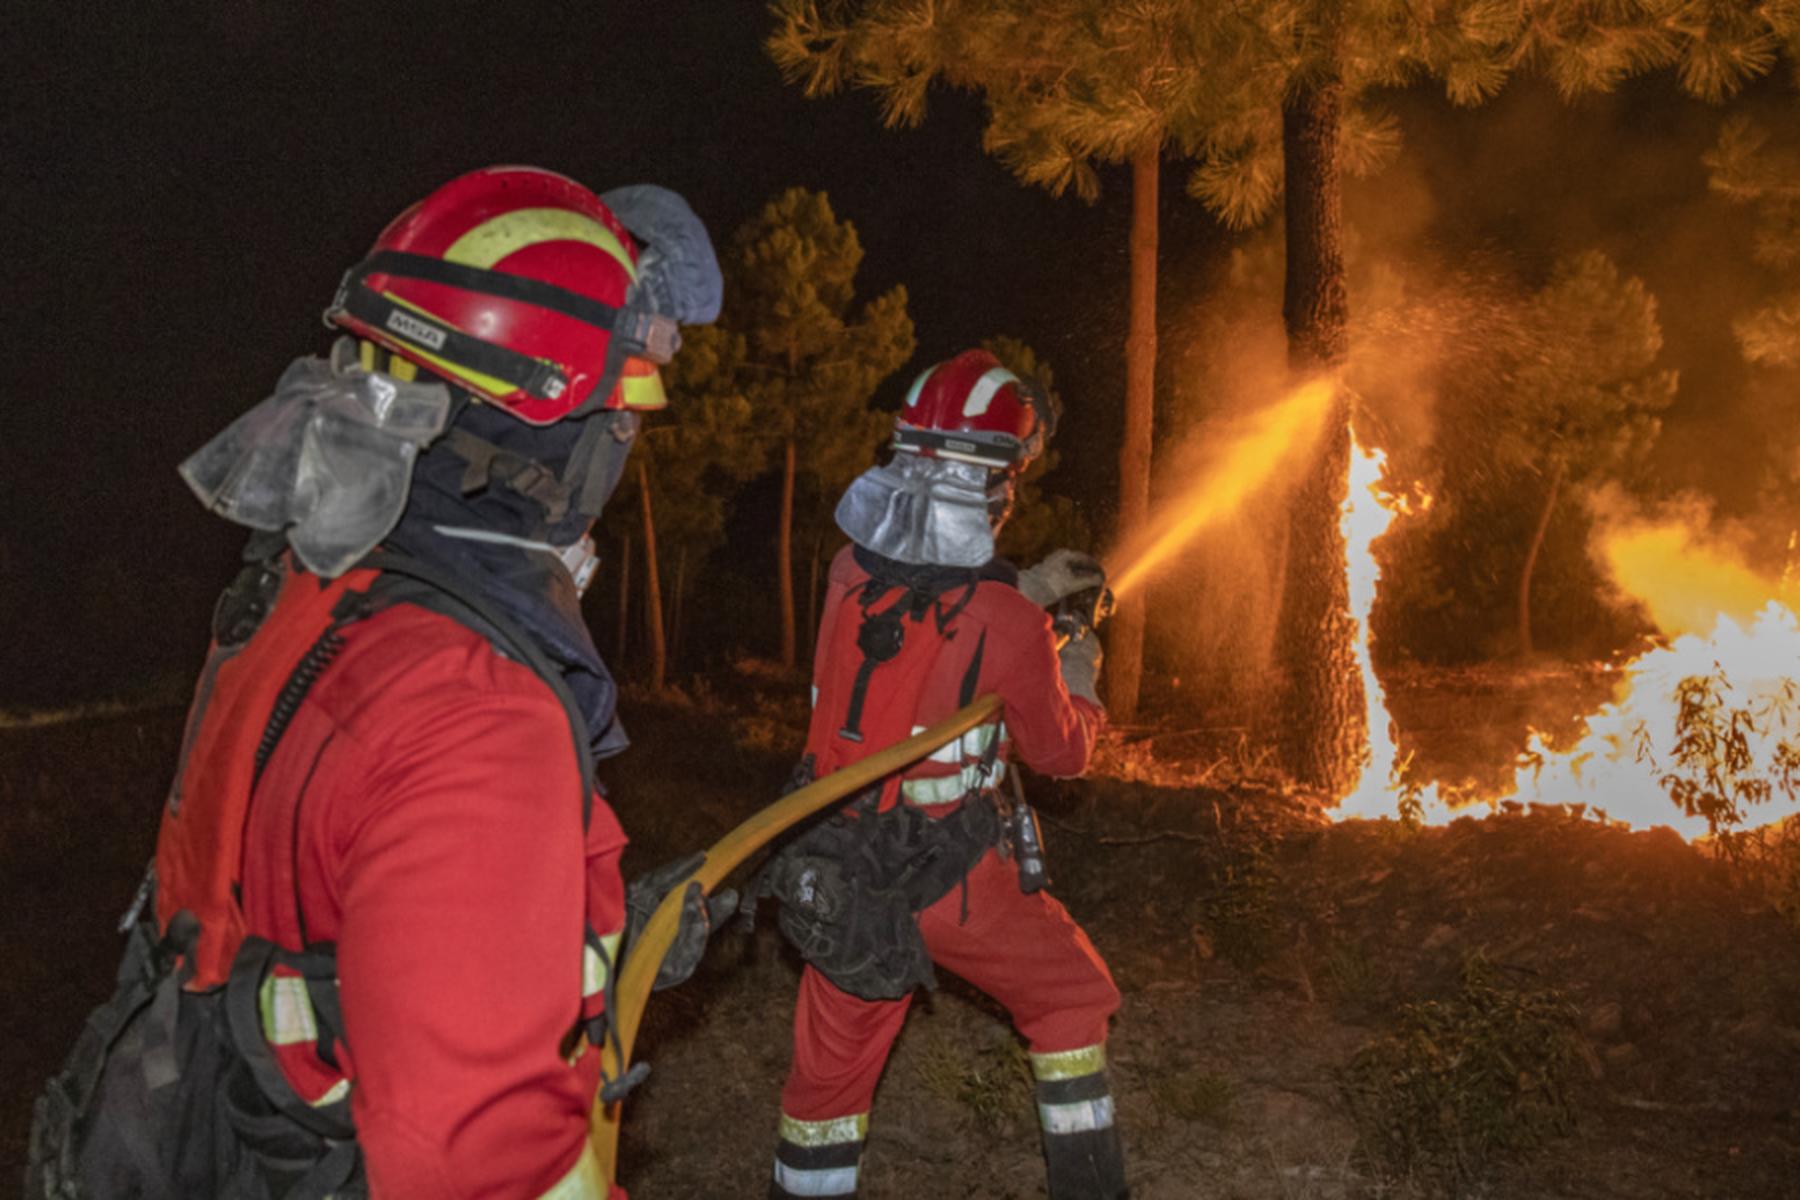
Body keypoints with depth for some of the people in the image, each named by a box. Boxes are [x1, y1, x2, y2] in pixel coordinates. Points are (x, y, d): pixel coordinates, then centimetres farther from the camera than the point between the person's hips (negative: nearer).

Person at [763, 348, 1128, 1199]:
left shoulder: (850, 567, -6)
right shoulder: (1006, 625, -21)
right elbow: (1060, 752, -4)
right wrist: (1079, 681, 16)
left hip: (836, 868, 5)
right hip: (953, 878, -4)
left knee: (831, 1063, 18)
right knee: (1070, 998, 21)